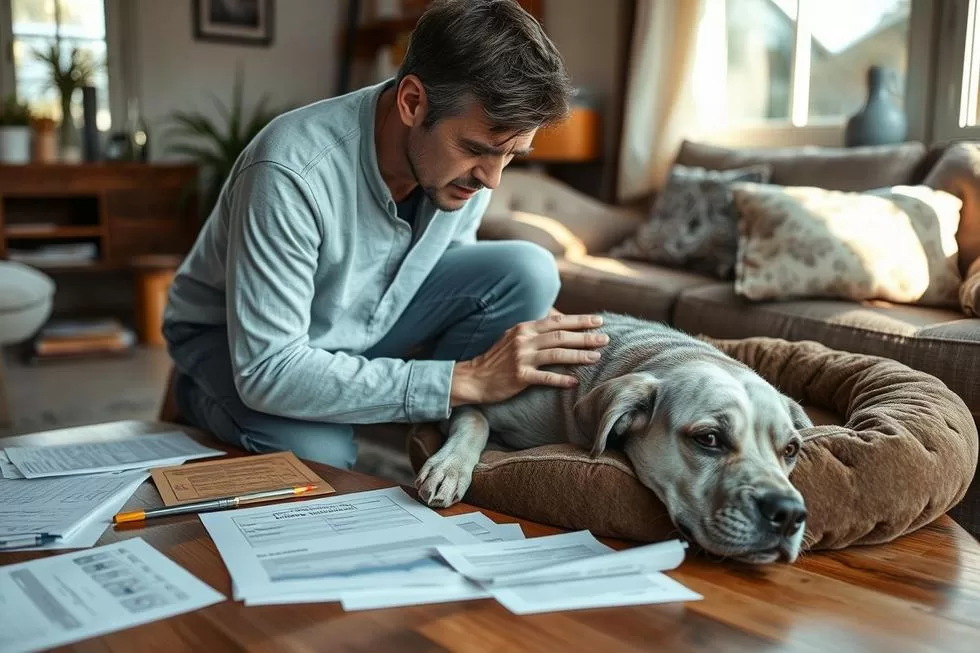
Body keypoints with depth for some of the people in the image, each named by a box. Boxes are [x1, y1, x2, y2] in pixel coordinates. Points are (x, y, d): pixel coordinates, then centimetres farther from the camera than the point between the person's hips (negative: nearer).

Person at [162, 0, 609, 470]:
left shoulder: (470, 149, -16)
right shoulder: (292, 171, -35)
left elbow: (450, 279, 0)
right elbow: (267, 372, -35)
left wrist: (530, 329, -22)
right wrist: (464, 379, -38)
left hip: (361, 323, 5)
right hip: (232, 342, -4)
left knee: (528, 272, -17)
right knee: (316, 454, -34)